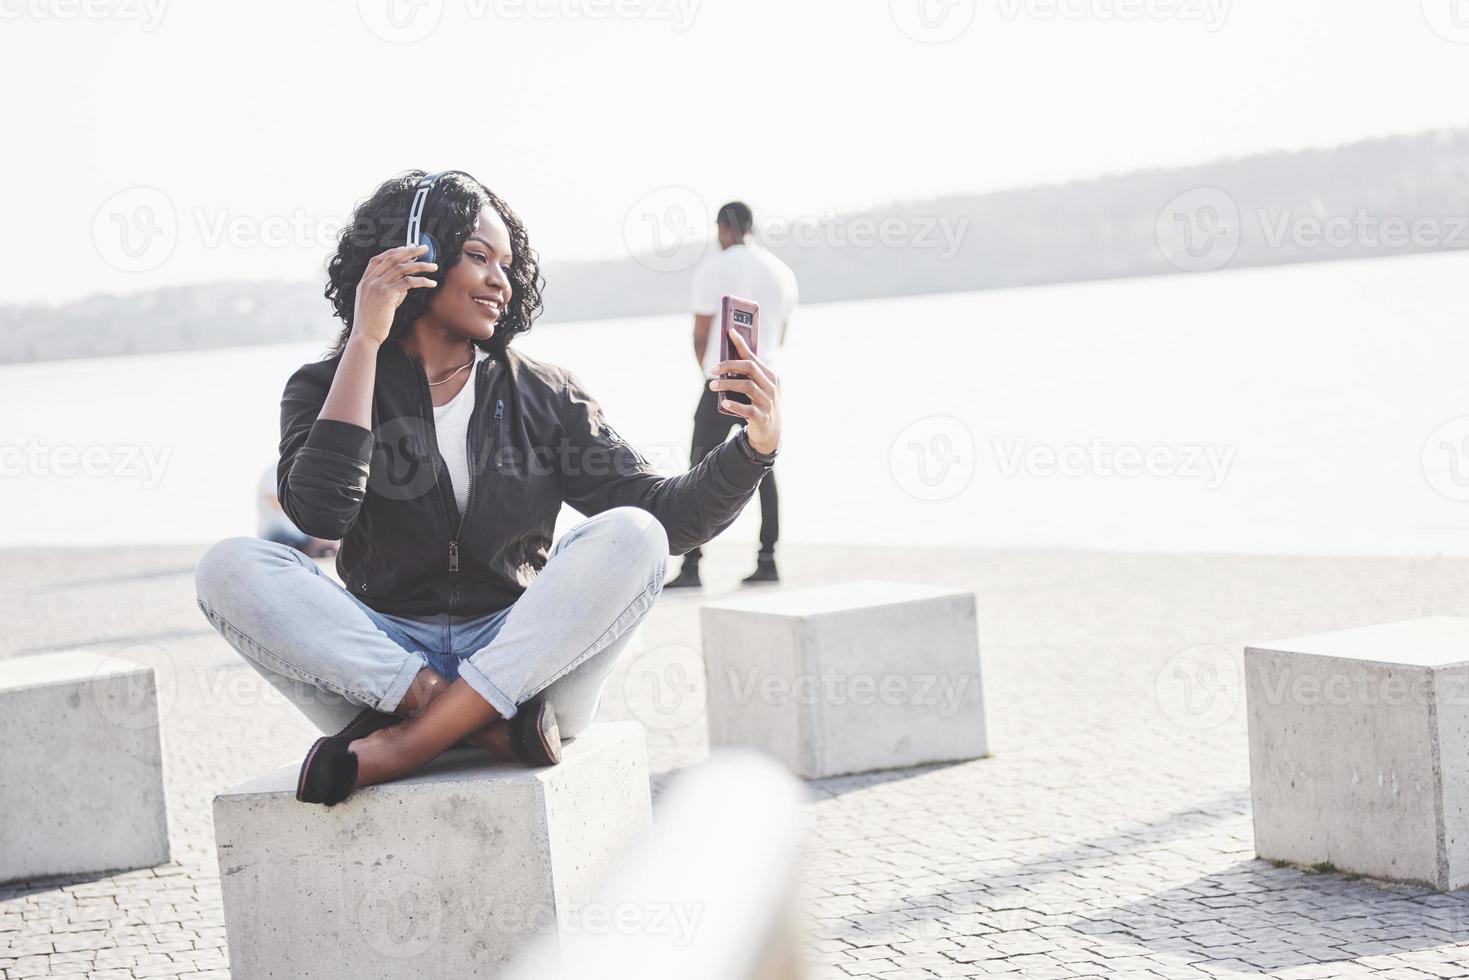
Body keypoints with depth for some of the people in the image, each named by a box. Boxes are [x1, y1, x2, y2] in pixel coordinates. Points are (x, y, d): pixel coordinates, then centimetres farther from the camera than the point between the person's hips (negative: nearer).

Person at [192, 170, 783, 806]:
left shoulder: (541, 396, 11)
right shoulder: (327, 388, 7)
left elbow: (664, 514, 4)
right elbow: (321, 512, -14)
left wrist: (754, 449, -15)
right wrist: (365, 342, -11)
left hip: (524, 666, 1)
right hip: (380, 662, -1)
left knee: (628, 537, -25)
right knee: (229, 569, -24)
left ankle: (403, 746, -30)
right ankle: (483, 727, -30)